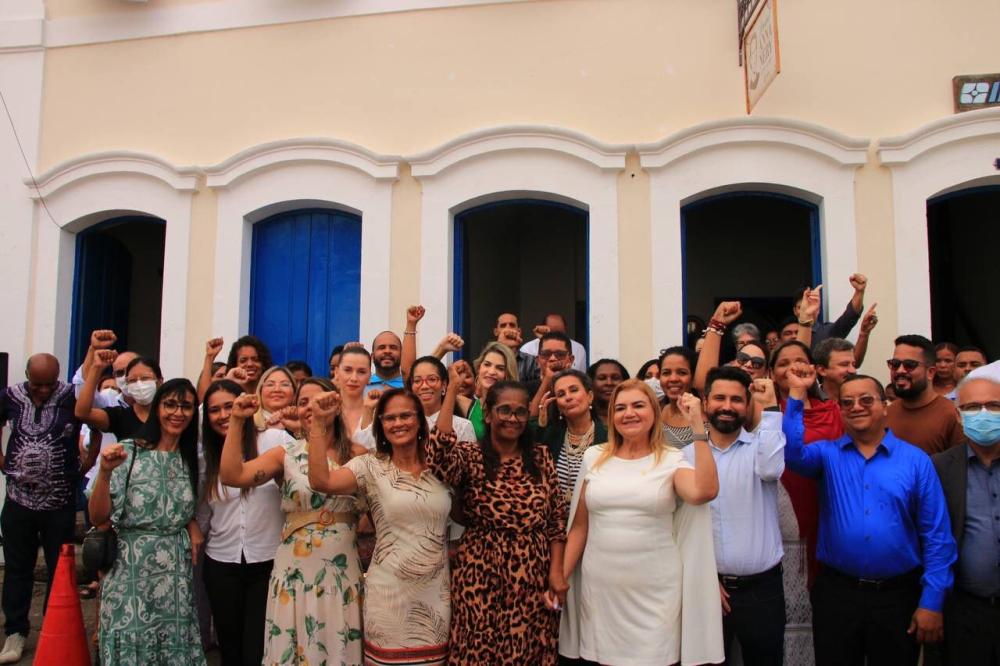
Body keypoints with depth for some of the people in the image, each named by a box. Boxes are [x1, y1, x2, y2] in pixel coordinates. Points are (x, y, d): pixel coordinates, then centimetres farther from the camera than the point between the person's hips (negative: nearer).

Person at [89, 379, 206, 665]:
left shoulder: (191, 459, 7)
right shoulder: (129, 452, -8)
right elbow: (98, 516, -11)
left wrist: (193, 530, 1)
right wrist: (105, 472, -26)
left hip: (176, 571, 4)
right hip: (132, 568, -4)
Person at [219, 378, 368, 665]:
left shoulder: (357, 455, 0)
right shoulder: (286, 454, 3)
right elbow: (231, 476, -11)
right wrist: (237, 420, -13)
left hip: (341, 571, 0)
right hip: (295, 570, 1)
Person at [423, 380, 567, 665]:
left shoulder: (541, 456, 5)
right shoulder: (469, 455, -5)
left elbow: (557, 517, 7)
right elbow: (437, 460, -29)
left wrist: (557, 571, -1)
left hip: (535, 576, 3)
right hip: (482, 575, -3)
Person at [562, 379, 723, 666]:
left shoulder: (672, 459, -3)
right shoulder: (594, 457, 4)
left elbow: (705, 491, -24)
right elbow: (579, 526, 8)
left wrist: (698, 426, -21)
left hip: (655, 591, -2)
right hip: (600, 588, 2)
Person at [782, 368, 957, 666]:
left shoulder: (916, 460, 0)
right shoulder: (827, 454, 3)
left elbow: (937, 536, -2)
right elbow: (792, 453, -20)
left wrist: (932, 601, -6)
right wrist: (797, 394, -22)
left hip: (898, 596, 0)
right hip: (836, 594, 1)